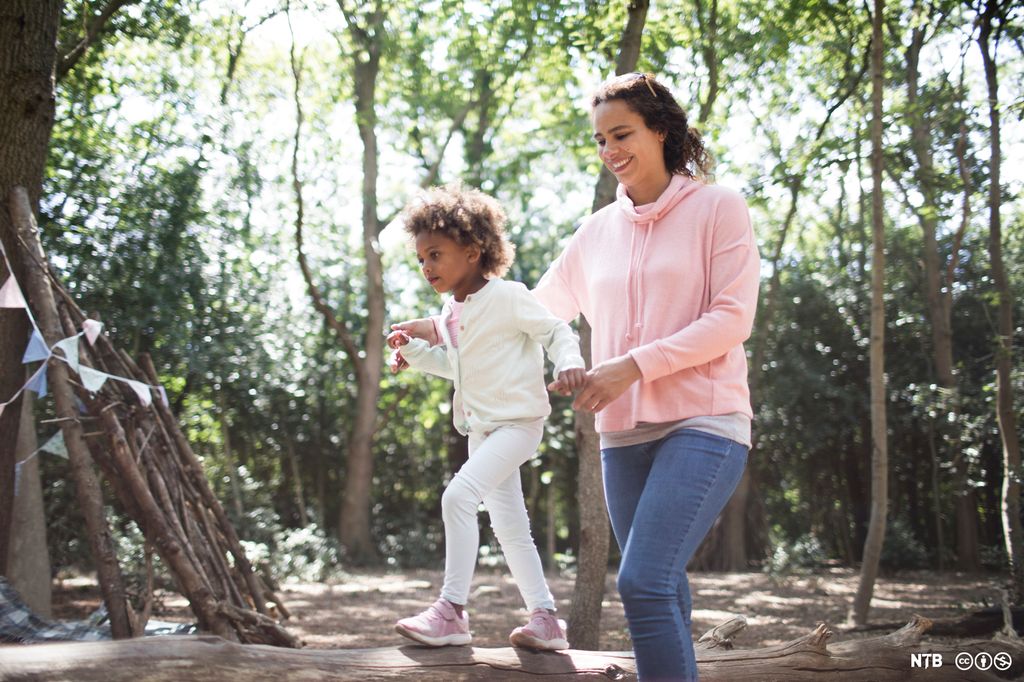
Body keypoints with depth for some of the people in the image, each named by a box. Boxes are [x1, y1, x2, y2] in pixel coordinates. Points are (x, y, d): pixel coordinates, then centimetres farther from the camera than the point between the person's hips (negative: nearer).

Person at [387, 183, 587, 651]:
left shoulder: (506, 297, -14)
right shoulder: (450, 314, 11)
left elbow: (556, 331, -10)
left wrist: (569, 363, -29)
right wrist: (413, 350, 11)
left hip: (518, 420, -10)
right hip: (481, 427, 10)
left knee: (459, 494, -24)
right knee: (510, 527, 11)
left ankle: (452, 610, -21)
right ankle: (546, 619, 19)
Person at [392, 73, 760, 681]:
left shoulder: (717, 208, 1)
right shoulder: (598, 231, 16)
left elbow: (731, 318, -7)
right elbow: (539, 309, 26)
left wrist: (633, 365, -15)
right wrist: (445, 328, 17)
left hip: (702, 425, -6)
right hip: (624, 433, 6)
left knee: (643, 583, -20)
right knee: (662, 598, 6)